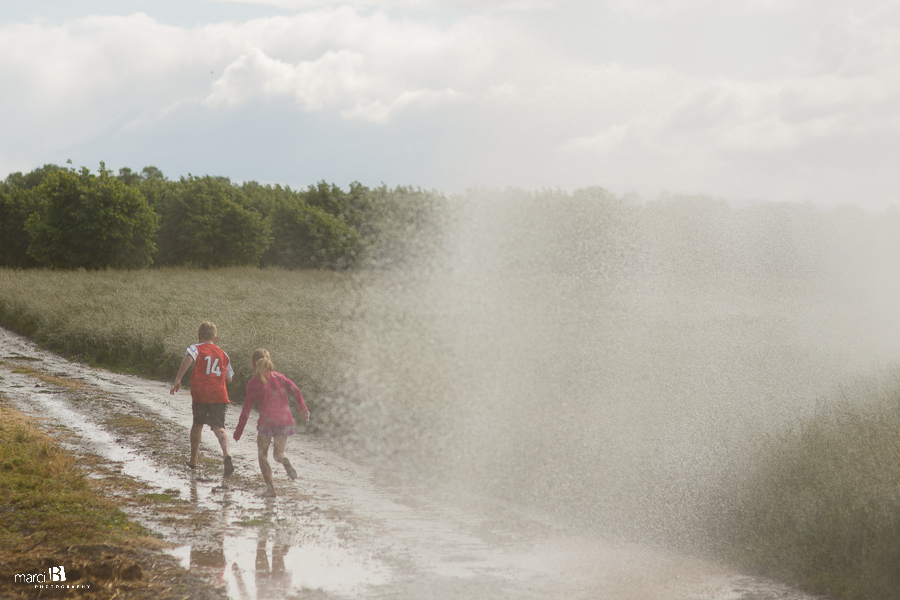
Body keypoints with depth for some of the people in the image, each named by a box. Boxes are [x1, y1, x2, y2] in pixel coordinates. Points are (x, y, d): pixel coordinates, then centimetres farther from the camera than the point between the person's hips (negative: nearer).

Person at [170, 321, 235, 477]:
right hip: (219, 395, 1)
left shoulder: (196, 348, 6)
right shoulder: (223, 354, 18)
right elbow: (229, 379, 23)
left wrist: (178, 380, -23)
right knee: (218, 427, -7)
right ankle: (226, 454, -35)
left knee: (197, 424, 20)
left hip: (200, 394, -1)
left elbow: (188, 358, -18)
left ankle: (193, 460, 30)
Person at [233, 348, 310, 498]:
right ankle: (284, 460, -19)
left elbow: (247, 407, 0)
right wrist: (303, 409, 9)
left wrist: (239, 430, 5)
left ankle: (270, 488, -1)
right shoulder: (279, 376, 12)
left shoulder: (254, 382, 1)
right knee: (278, 453, 19)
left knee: (262, 454, 14)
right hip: (285, 421, 4)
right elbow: (296, 391, 1)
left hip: (266, 422, -3)